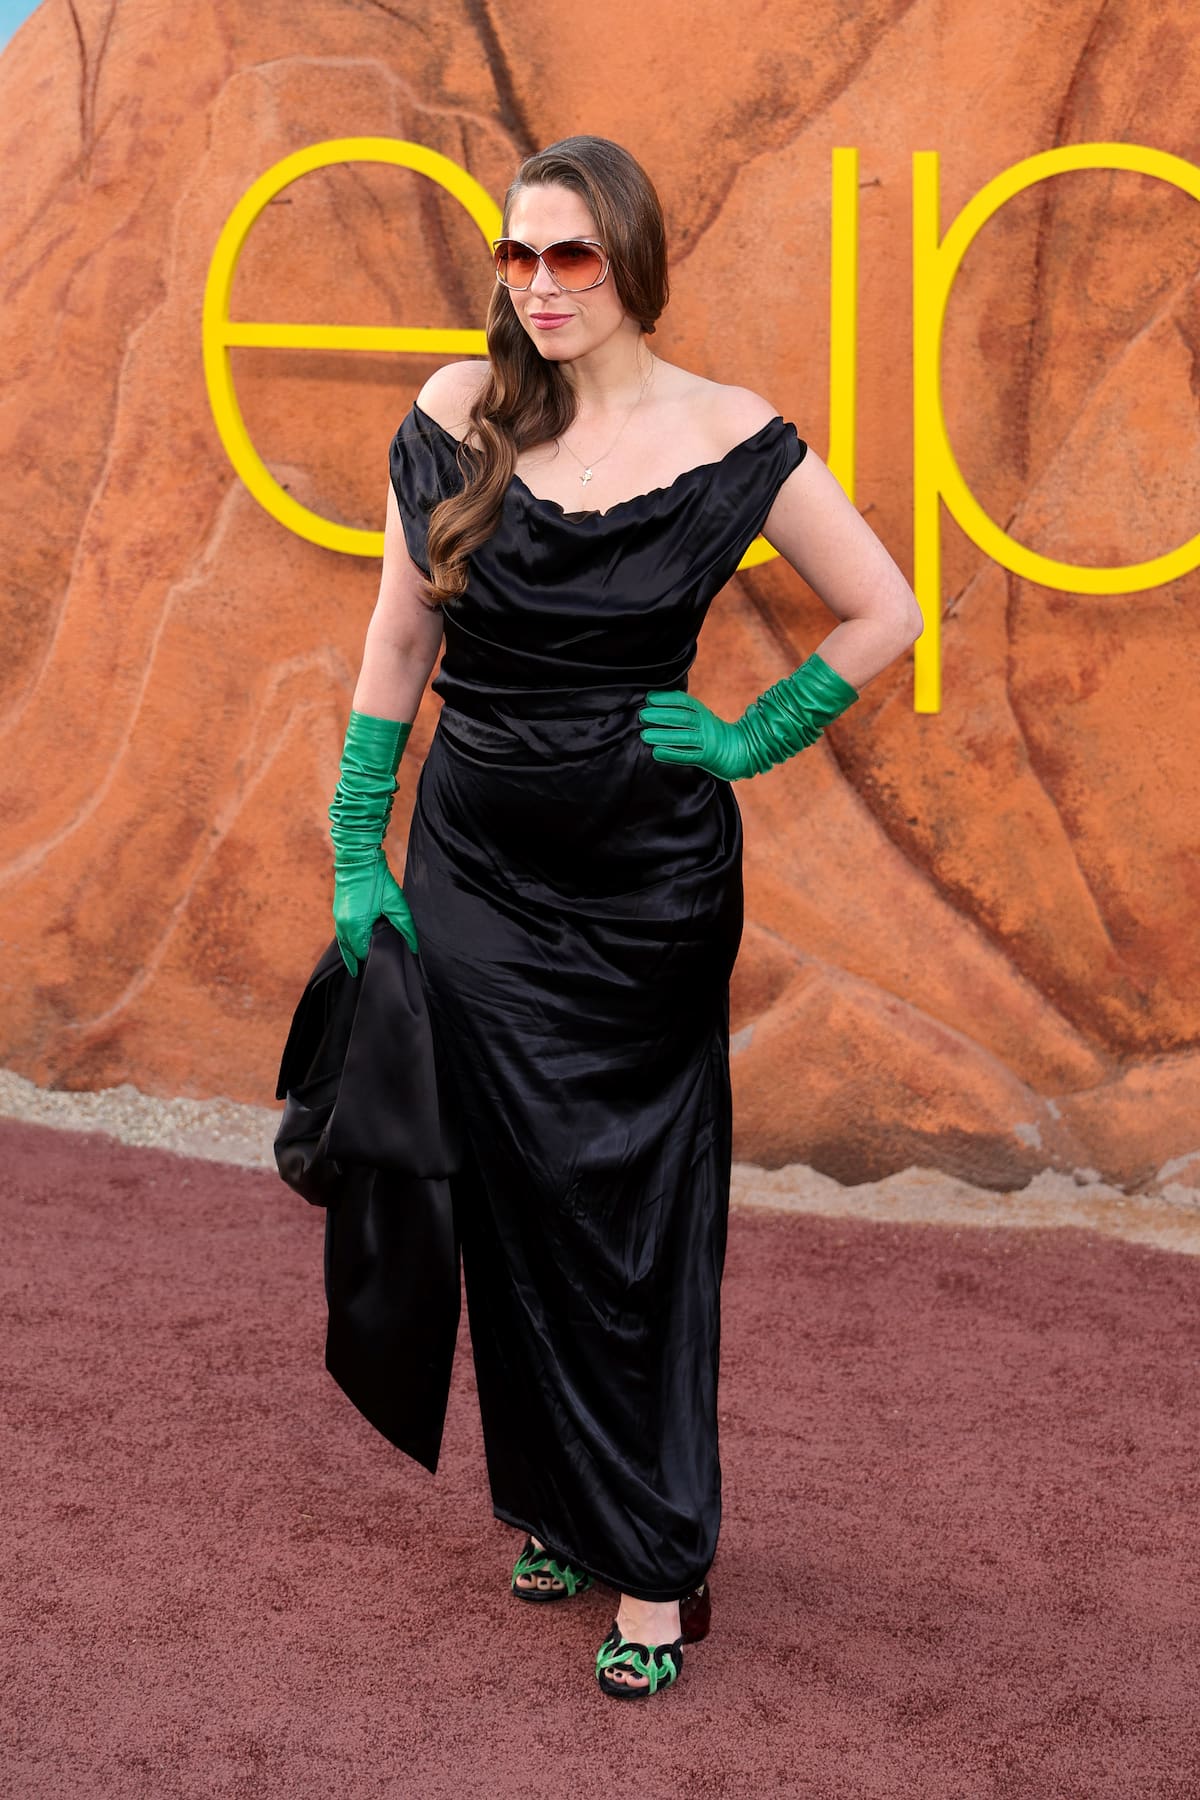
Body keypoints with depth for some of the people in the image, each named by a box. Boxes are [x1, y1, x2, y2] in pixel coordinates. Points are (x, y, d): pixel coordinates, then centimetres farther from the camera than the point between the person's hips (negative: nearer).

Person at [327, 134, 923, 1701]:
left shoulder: (729, 438, -6)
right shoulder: (458, 416, -2)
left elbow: (885, 613, 3)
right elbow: (398, 641, 5)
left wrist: (748, 742, -3)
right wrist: (358, 858, 3)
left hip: (650, 878, -2)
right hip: (476, 866, 2)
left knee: (636, 1209, 2)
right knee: (516, 1192, 7)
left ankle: (654, 1562, 9)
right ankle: (560, 1504, 24)